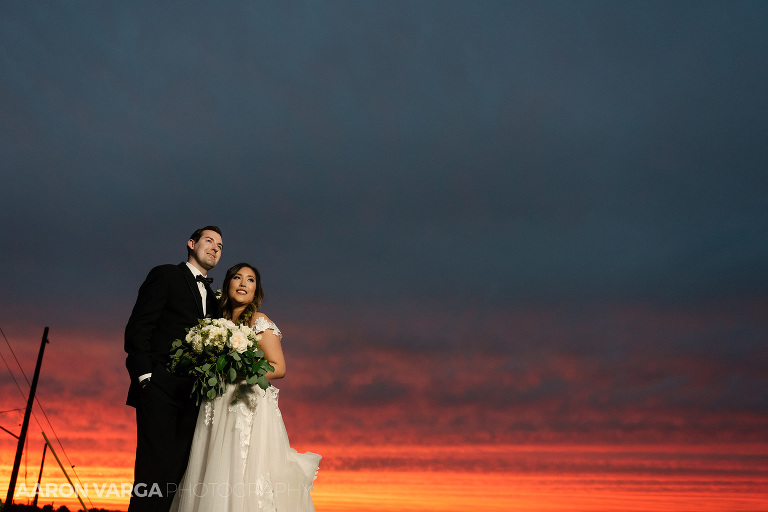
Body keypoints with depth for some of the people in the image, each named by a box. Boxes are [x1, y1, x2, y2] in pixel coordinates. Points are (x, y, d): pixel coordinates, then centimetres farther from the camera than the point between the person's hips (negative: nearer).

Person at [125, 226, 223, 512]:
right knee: (155, 468, -12)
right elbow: (137, 328, -2)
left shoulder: (212, 298, 24)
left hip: (193, 396, 6)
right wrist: (145, 374, -12)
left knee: (179, 471, 1)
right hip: (160, 389, -5)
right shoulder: (165, 276, 7)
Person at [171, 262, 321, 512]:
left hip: (250, 409, -6)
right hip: (218, 412, 6)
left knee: (245, 478, -10)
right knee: (213, 484, 3)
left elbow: (278, 368, -8)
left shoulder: (260, 321, -3)